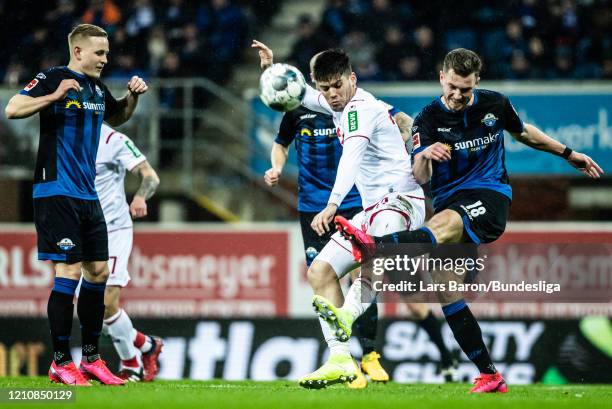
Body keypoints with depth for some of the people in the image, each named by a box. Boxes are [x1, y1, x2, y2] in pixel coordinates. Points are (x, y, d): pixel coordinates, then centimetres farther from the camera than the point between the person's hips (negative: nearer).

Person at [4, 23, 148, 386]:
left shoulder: (98, 88, 14)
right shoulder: (52, 79, -8)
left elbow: (117, 117, 34)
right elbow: (13, 109, -19)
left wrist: (133, 97, 14)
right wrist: (55, 96, -29)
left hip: (88, 194, 8)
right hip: (57, 191, -8)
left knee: (98, 271, 8)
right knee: (69, 271, -10)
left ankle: (91, 358, 17)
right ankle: (61, 363, -4)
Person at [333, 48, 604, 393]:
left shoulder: (495, 105, 4)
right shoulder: (429, 119, -1)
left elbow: (523, 132, 26)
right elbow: (421, 177, -12)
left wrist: (568, 154, 33)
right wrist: (425, 156, -35)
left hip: (491, 195, -3)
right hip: (450, 202, 3)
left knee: (446, 222, -37)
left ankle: (376, 247, -66)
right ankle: (490, 377, 0)